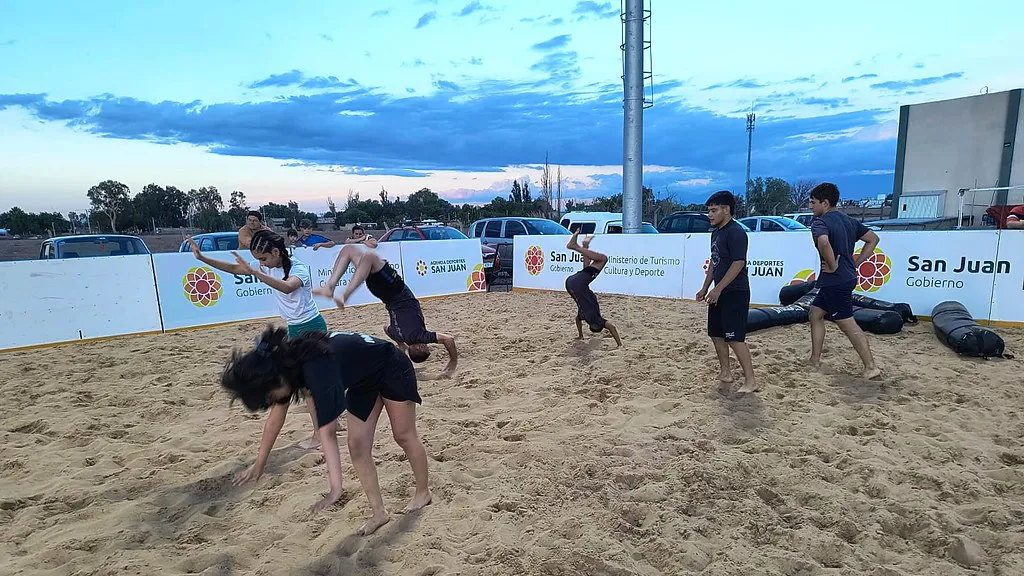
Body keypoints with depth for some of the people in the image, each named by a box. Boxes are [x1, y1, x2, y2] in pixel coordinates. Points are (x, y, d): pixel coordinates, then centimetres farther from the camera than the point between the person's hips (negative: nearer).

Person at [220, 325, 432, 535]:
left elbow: (327, 433, -43)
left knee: (404, 435, 6)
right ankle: (379, 513, 13)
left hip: (392, 368, -7)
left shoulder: (317, 369, -39)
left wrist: (335, 489, -43)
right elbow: (276, 418, 0)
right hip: (364, 380, 8)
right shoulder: (284, 363, -14)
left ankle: (423, 493, 28)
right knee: (357, 447, 2)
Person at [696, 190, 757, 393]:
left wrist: (718, 289, -23)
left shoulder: (735, 232, -15)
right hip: (719, 293, 10)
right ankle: (725, 373, 27)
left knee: (734, 338, -10)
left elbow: (739, 263, -22)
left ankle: (751, 381, -2)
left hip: (735, 293, -10)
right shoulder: (716, 232, 14)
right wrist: (705, 288, 18)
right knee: (716, 334, 14)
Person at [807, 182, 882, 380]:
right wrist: (855, 263, 13)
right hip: (847, 277, 10)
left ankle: (871, 367, 5)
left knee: (848, 324, -1)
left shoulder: (820, 221, -15)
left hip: (835, 281, -10)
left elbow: (823, 241, -37)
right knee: (816, 314, 17)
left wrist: (833, 266, -22)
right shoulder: (848, 220, 13)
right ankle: (815, 360, 22)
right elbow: (873, 238, 18)